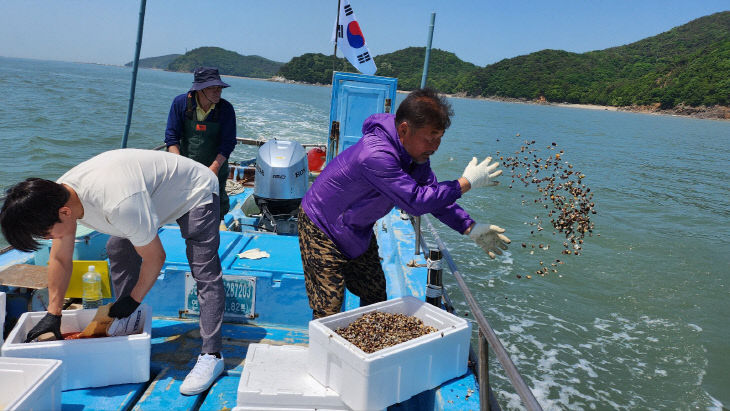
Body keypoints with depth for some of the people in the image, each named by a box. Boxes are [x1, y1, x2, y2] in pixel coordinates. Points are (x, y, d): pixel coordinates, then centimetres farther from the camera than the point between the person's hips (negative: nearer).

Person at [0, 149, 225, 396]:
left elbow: (155, 258, -25)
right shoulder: (58, 195, -13)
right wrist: (53, 314, 4)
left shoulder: (120, 205, -40)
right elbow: (60, 260, 1)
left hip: (195, 190, -8)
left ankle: (211, 356, -15)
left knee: (204, 272, -17)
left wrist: (133, 300, -11)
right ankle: (129, 318, 24)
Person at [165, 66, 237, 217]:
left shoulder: (226, 109, -8)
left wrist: (214, 167, -20)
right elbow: (171, 136, -5)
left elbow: (228, 143, -8)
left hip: (216, 167, 0)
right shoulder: (180, 103, -6)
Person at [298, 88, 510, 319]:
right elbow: (416, 201, -36)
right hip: (322, 228, -8)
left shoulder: (416, 150, -8)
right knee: (328, 310, -7)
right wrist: (466, 183, -27)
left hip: (358, 230, 9)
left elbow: (433, 194, 0)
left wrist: (470, 228, -10)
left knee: (375, 298, 15)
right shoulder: (375, 155, -38)